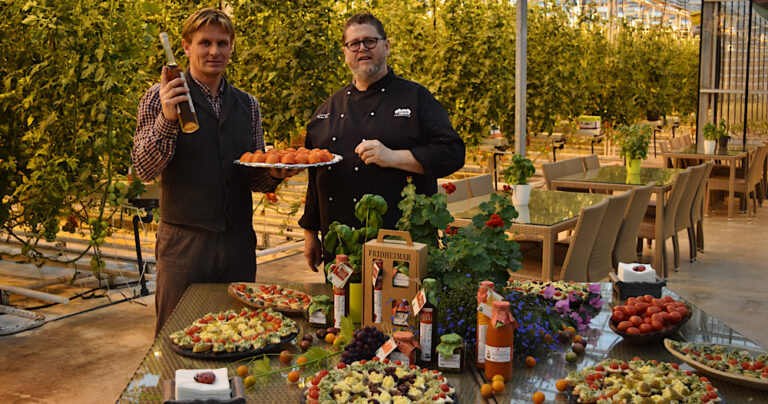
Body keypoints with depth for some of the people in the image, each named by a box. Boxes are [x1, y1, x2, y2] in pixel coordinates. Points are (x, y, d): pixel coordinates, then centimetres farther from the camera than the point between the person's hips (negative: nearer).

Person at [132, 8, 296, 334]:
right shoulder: (161, 97, 1)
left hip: (239, 242, 4)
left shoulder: (248, 105, 13)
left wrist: (275, 174, -6)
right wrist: (166, 120, -23)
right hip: (184, 241, -4)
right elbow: (144, 169, -9)